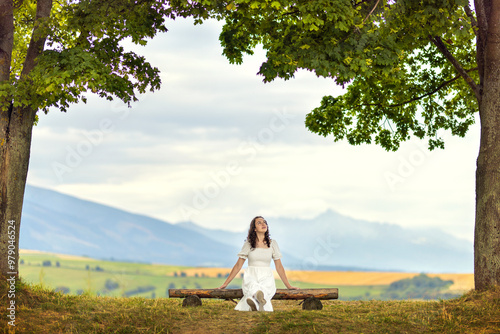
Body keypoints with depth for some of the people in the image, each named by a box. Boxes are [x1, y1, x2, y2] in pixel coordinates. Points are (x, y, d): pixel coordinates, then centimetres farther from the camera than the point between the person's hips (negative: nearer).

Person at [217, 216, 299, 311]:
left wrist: (288, 286, 11)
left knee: (264, 288, -38)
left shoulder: (272, 244, 11)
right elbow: (238, 266, 12)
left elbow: (279, 267, 14)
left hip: (266, 279, 0)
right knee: (253, 286, -39)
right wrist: (225, 284, 9)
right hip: (251, 277, 0)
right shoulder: (248, 244, 9)